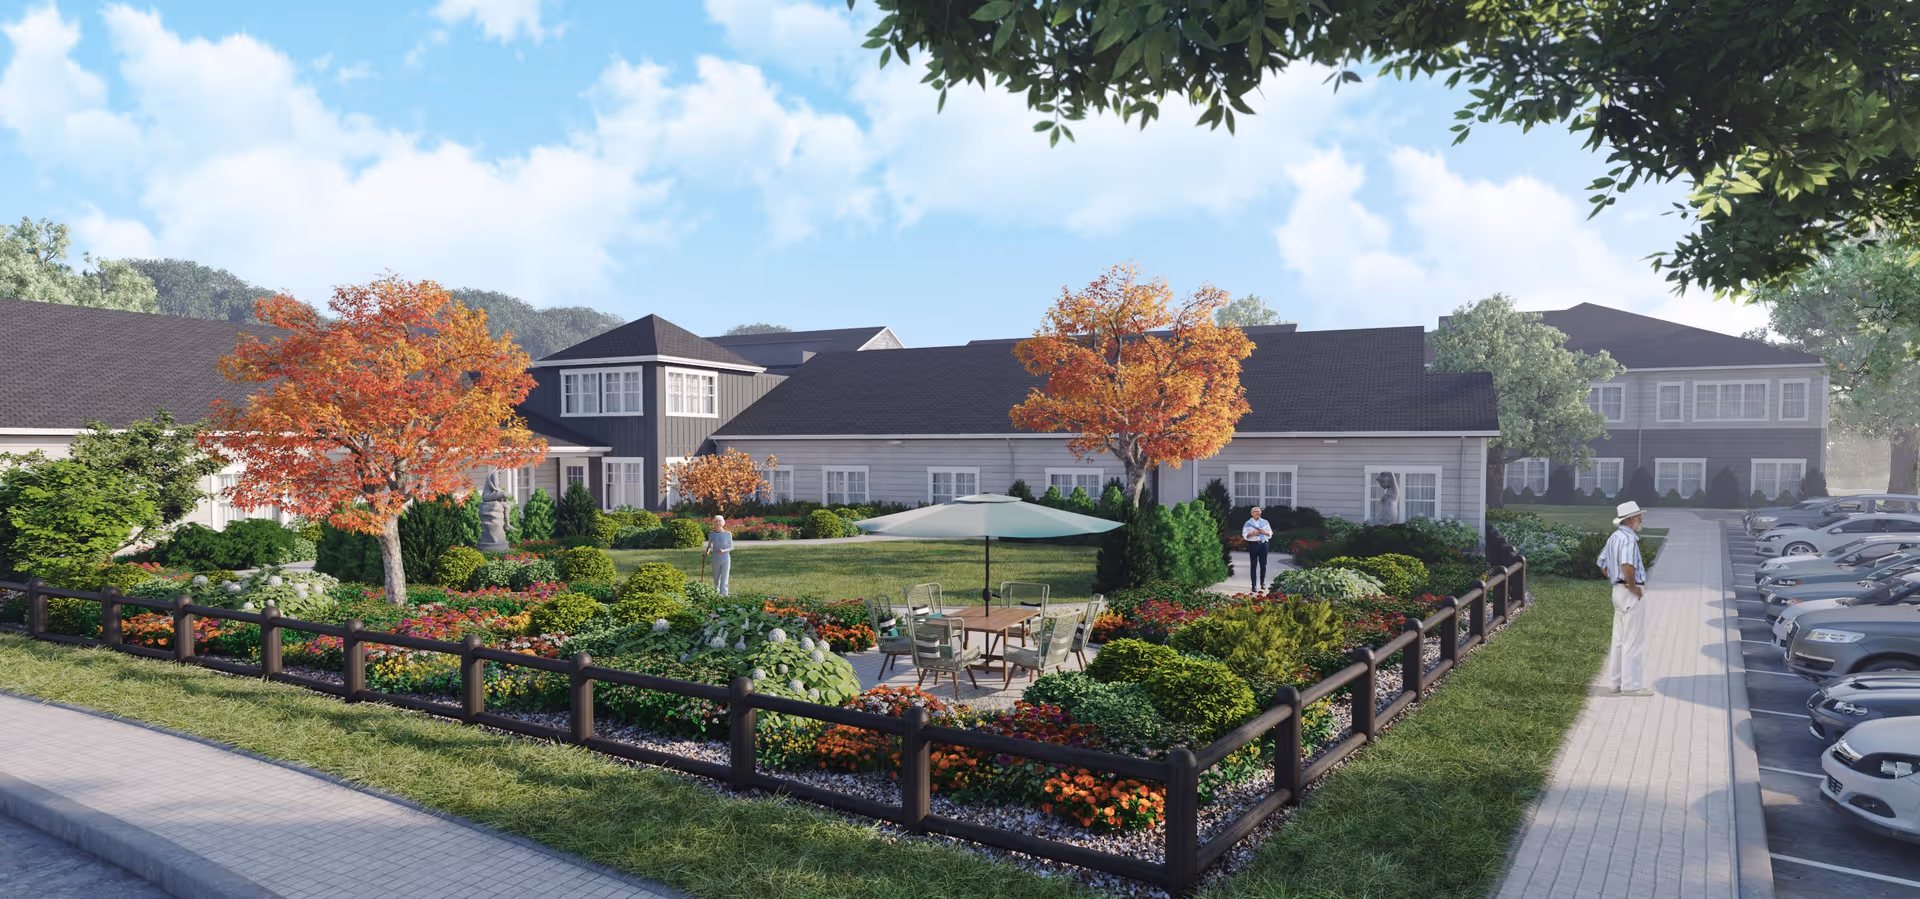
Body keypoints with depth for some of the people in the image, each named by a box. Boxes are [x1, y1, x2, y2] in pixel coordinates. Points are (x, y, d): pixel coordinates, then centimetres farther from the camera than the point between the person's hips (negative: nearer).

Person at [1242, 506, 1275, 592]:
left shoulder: (1265, 522, 12)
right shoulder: (1248, 523, 5)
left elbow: (1270, 534, 12)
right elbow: (1244, 535, 2)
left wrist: (1265, 532, -9)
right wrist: (1251, 534, -15)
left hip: (1263, 544, 2)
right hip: (1253, 544, -2)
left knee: (1263, 565, 4)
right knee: (1253, 565, -3)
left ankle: (1262, 582, 24)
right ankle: (1254, 585, -2)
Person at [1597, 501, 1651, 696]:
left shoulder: (1614, 538, 12)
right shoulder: (1628, 539, -19)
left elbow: (1601, 563, 23)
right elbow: (1627, 565, -35)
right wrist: (1632, 586, -21)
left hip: (1619, 590, 10)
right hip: (1632, 594, -10)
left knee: (1620, 639, 15)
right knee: (1633, 641, -4)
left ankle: (1616, 682, 21)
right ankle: (1631, 685, 0)